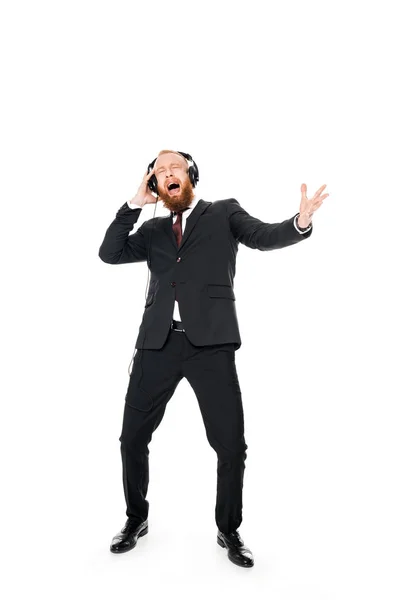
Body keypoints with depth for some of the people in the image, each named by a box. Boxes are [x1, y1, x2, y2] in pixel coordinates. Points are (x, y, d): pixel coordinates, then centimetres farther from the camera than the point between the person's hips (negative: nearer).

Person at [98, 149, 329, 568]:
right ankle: (136, 519, 34)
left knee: (231, 443, -1)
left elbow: (264, 237, -3)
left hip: (210, 341, -3)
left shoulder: (224, 212, 12)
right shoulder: (153, 231, 20)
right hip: (157, 342, 3)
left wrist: (300, 222, -24)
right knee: (132, 438, 9)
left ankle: (228, 531, 25)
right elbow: (109, 253, 9)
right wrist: (135, 204, 5)